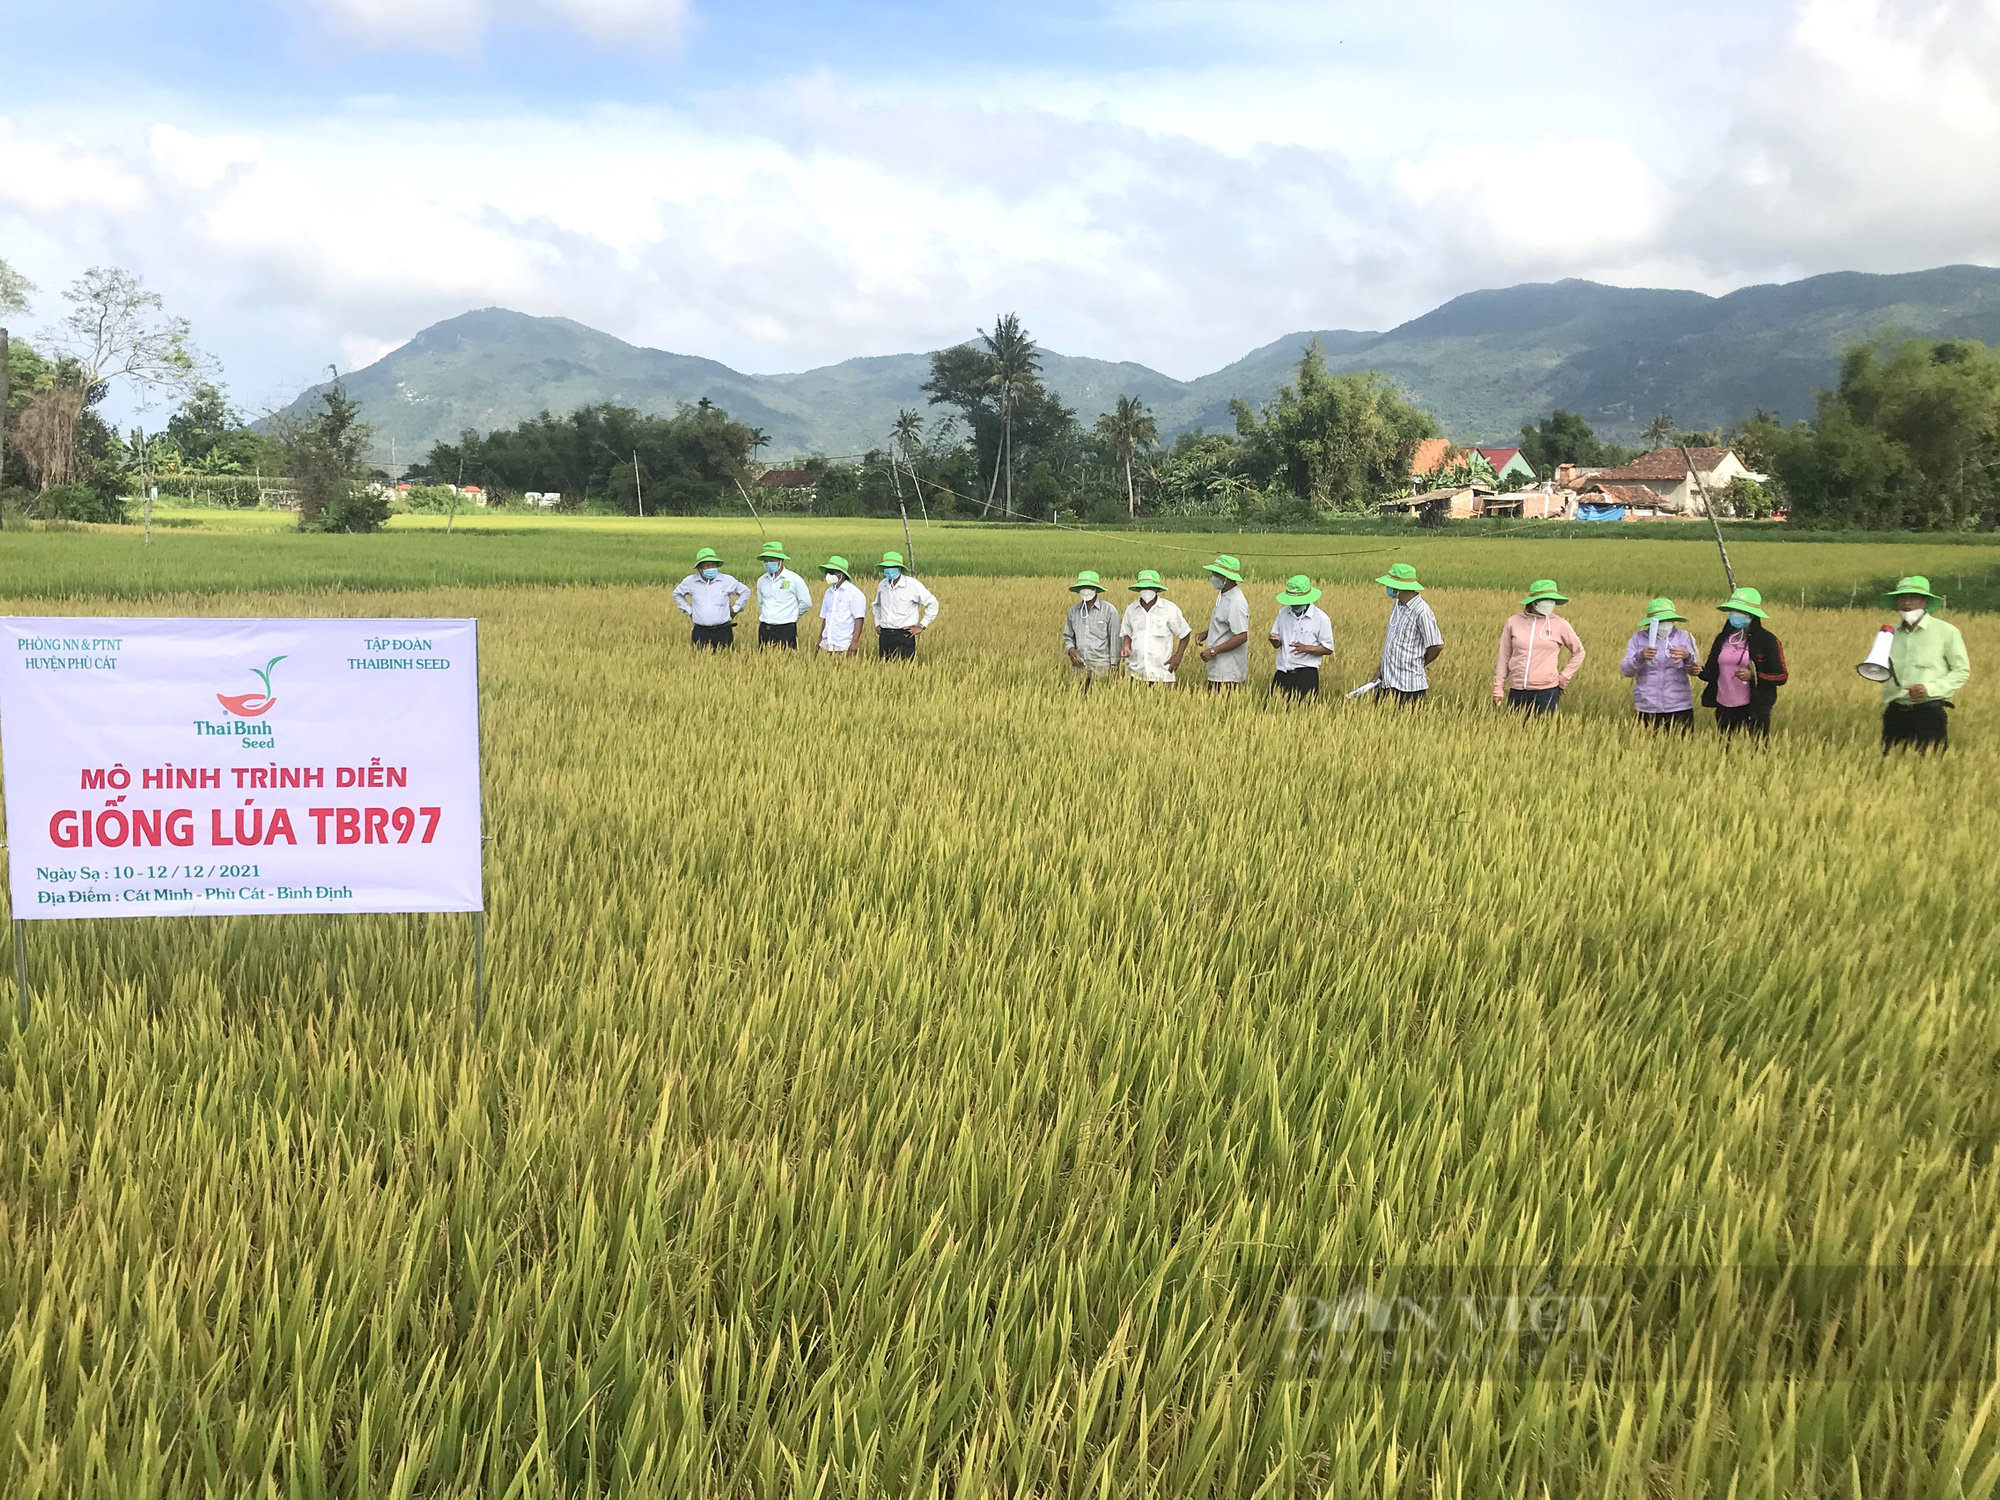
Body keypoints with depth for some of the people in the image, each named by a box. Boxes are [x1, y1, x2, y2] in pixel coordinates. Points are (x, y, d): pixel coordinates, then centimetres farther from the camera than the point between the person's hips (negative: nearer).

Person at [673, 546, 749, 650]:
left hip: (723, 632, -1)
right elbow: (677, 593, 25)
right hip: (700, 632, 1)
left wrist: (735, 609, 10)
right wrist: (688, 610, 15)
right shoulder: (690, 581, 5)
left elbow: (745, 592, 17)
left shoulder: (727, 580, 1)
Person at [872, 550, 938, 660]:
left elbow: (932, 603, -2)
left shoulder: (913, 585, -7)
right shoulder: (882, 585, 10)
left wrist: (922, 626, -3)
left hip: (904, 635, -5)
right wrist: (877, 623, 21)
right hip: (884, 634, 5)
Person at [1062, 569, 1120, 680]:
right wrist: (1070, 649, -4)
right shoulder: (1073, 611, 10)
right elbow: (1067, 637, 18)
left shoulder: (1109, 610, -3)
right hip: (1079, 664, 4)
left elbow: (1115, 639, -2)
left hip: (1100, 664, -4)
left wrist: (1114, 665, -4)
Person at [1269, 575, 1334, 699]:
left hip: (1306, 675, -4)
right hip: (1282, 673, 4)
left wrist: (1306, 648, -18)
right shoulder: (1283, 613, 9)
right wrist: (1275, 640, -9)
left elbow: (1328, 649, -3)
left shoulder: (1320, 618, -5)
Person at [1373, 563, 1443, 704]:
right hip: (1388, 682, 8)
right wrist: (1382, 670, 13)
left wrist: (1419, 665, 1)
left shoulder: (1421, 612, -17)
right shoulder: (1397, 607, 10)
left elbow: (1437, 646, -15)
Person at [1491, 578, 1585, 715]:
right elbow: (1504, 656, 8)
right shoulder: (1513, 622, 3)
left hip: (1546, 692, -1)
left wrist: (1564, 676, 5)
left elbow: (1578, 652, 15)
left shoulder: (1560, 624, 1)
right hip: (1517, 692, 2)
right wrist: (1498, 688, 6)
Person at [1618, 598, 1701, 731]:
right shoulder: (1638, 638, 3)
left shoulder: (1683, 637, 4)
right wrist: (1640, 657, -23)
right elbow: (1625, 671, -3)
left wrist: (1687, 657, -25)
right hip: (1647, 709, 0)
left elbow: (1693, 671, -3)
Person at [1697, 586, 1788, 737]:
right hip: (1724, 709, 5)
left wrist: (1753, 676, -20)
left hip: (1754, 711, -5)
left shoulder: (1768, 641, -5)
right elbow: (1712, 673, 10)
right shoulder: (1722, 639, 9)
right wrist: (1700, 671, -13)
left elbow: (1781, 677, -5)